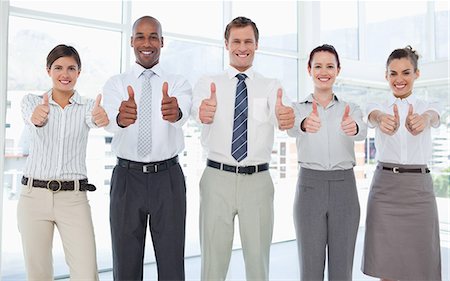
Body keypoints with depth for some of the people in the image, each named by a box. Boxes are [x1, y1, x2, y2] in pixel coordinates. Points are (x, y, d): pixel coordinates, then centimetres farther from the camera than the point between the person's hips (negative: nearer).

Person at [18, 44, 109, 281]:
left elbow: (93, 119, -20)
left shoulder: (88, 106, 5)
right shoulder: (32, 100, 5)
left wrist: (101, 119, -45)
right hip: (34, 196, 1)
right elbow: (30, 120, -19)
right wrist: (37, 117, -44)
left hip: (73, 198, 0)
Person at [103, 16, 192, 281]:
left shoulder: (178, 83, 3)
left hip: (168, 178, 0)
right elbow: (110, 120, -18)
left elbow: (184, 112, -21)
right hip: (127, 178, 1)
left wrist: (175, 112, -46)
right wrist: (121, 117, -43)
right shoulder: (115, 83, 4)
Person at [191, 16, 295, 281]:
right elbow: (198, 107, -19)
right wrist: (203, 112, -44)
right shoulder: (208, 83, 4)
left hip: (258, 180, 1)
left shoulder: (271, 86, 6)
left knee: (259, 259, 10)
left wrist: (285, 117, -41)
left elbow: (278, 113, -16)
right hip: (218, 178, -1)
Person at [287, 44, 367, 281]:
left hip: (344, 188, 2)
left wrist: (353, 127, -41)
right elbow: (291, 128, -20)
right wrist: (304, 124, -45)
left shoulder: (350, 109, 8)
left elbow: (362, 131, -15)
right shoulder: (298, 108, 4)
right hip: (310, 188, -1)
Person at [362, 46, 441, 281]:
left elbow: (433, 117, -22)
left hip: (418, 187, 0)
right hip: (384, 187, 0)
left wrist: (423, 119, -48)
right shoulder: (378, 107, 4)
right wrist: (382, 119, -48)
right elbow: (374, 116, -22)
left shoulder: (428, 107, 4)